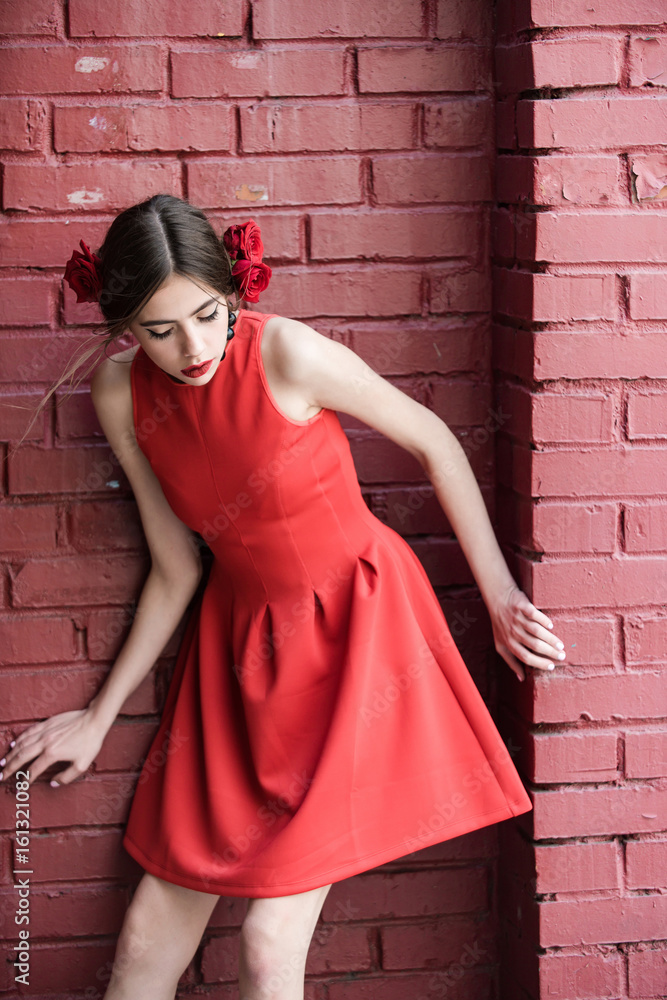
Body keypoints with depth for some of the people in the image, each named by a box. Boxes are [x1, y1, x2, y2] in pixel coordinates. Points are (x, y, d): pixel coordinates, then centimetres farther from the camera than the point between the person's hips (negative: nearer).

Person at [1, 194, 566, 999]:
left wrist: (498, 595, -2)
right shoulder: (122, 394, -6)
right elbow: (175, 571, 4)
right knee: (149, 934, 5)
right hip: (242, 637, 4)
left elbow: (433, 442, -7)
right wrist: (98, 717, 10)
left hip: (353, 629, -4)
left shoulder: (285, 353, -21)